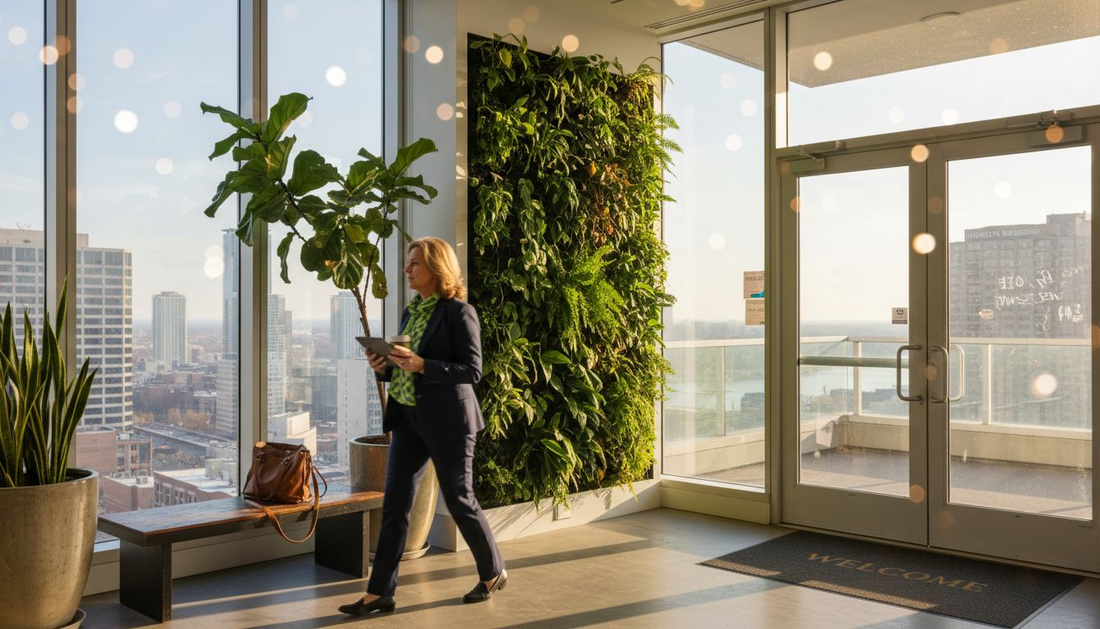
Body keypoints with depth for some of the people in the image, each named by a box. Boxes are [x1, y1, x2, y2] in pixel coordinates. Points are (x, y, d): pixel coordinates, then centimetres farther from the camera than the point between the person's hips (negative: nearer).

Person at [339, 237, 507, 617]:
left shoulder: (459, 312, -10)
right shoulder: (410, 313, 12)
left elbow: (472, 371, -15)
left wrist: (421, 366, -24)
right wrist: (385, 367, -2)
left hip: (447, 421, -7)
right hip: (408, 418, 7)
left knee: (460, 501, 5)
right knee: (394, 505, 4)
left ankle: (493, 573, 27)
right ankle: (379, 593, 11)